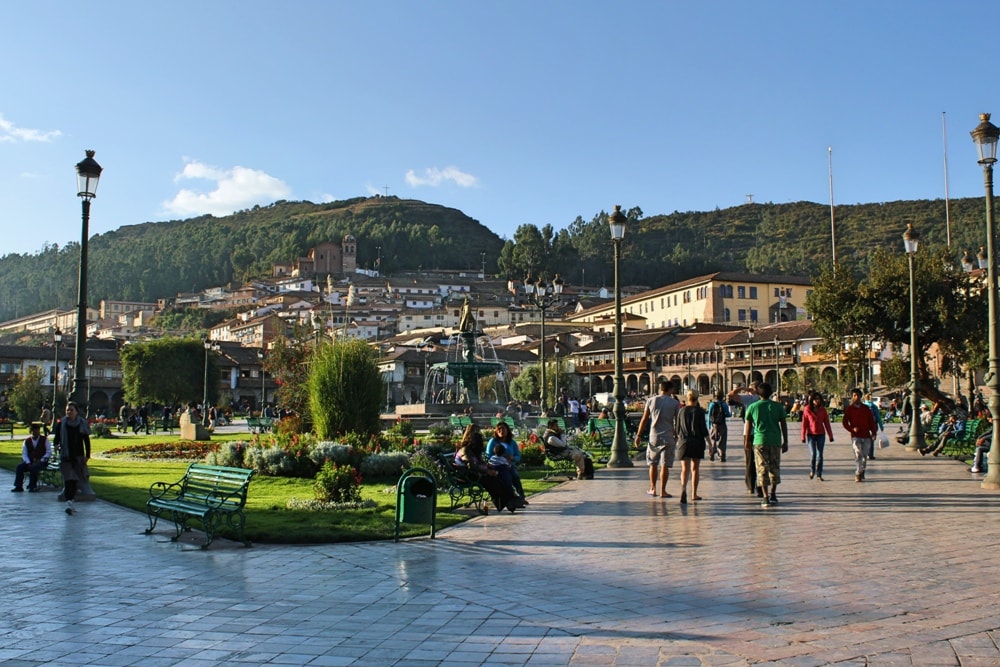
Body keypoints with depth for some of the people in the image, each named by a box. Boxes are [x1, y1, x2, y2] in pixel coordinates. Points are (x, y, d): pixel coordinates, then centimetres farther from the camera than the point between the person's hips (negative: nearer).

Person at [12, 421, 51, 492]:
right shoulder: (27, 441, 10)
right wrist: (28, 463, -12)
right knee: (19, 466, -22)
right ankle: (18, 486, -16)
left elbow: (49, 452, -1)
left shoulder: (44, 440, 2)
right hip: (29, 462, 4)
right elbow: (24, 454, 5)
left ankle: (32, 486, -24)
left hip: (41, 462, -4)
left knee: (34, 467, -35)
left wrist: (41, 460, -14)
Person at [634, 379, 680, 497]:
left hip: (654, 436, 2)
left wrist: (638, 435, 7)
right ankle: (662, 491, 2)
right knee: (665, 465, 1)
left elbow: (644, 420, 3)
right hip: (668, 437, -2)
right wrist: (677, 435, 12)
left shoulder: (651, 400, 3)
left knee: (653, 463, 14)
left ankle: (653, 489, 19)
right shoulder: (675, 403, -1)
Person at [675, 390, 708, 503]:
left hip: (684, 442, 1)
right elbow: (703, 428, -6)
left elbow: (677, 428, 5)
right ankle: (694, 494, 15)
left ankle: (683, 488, -27)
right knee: (695, 468, 10)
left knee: (685, 468, -1)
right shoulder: (700, 411, -6)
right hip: (697, 442, -1)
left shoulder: (681, 410, 1)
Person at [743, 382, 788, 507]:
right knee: (775, 468, 14)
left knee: (762, 469, 0)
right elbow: (783, 425, 4)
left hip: (759, 441, -1)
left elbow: (748, 426, 7)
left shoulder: (752, 407, 1)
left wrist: (747, 441, 17)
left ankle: (765, 497, -6)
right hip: (775, 441, 1)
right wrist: (785, 442, 11)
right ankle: (772, 494, 21)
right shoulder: (778, 406, 3)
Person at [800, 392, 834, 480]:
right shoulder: (807, 410, -2)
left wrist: (830, 435, 5)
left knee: (820, 455, 3)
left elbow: (827, 423, 7)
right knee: (813, 454, -10)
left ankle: (819, 474, 11)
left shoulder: (823, 410, 4)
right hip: (811, 434, -2)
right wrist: (803, 436, 0)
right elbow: (804, 424, 1)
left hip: (821, 435, 2)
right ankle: (812, 470, 15)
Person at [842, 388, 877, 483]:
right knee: (858, 454, -16)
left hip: (866, 436, 3)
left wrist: (873, 433, 3)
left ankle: (862, 472, 24)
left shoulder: (866, 408, 10)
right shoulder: (849, 409, 2)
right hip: (856, 436, -3)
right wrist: (852, 429, -13)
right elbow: (844, 422, 2)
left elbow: (871, 421, 12)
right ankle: (858, 474, -16)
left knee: (864, 456, 9)